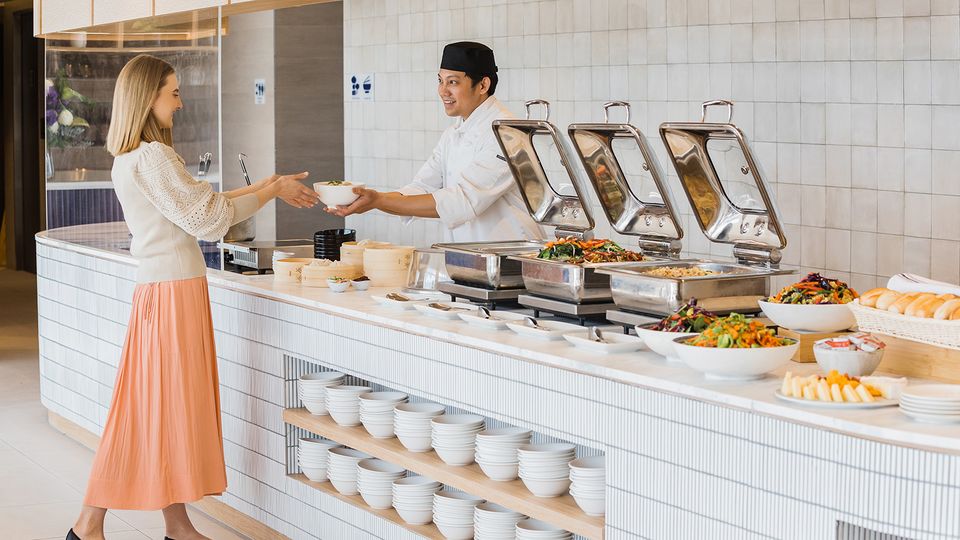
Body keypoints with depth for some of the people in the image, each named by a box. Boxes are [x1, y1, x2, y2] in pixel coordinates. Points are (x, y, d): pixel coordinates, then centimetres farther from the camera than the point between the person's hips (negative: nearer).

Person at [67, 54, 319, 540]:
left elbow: (199, 203, 18)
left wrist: (265, 186, 16)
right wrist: (272, 191, -5)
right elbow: (207, 218, -16)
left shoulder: (131, 158, 15)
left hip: (167, 290, 10)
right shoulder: (151, 157, -16)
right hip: (172, 293, -10)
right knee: (164, 408, -4)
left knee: (175, 409, 11)